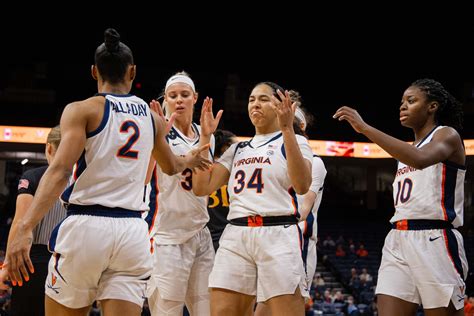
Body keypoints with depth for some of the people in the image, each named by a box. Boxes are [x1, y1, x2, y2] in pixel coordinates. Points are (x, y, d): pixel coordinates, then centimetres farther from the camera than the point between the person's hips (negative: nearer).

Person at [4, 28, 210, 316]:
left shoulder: (82, 110, 0)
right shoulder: (153, 118, 15)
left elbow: (60, 170, -15)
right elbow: (171, 167, 35)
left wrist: (25, 228, -23)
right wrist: (189, 161, 59)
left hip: (86, 226, -3)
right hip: (133, 231, 3)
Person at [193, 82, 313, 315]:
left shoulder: (294, 142, 7)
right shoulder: (237, 149, 22)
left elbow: (302, 186, -14)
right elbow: (202, 187, 11)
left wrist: (287, 129, -18)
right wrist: (205, 136, 10)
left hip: (278, 235, -5)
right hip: (235, 237, 5)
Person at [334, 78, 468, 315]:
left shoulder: (447, 135, -3)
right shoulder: (408, 148, 22)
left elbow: (420, 159, -26)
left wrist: (365, 128, -28)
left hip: (434, 241, -7)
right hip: (398, 242, 7)